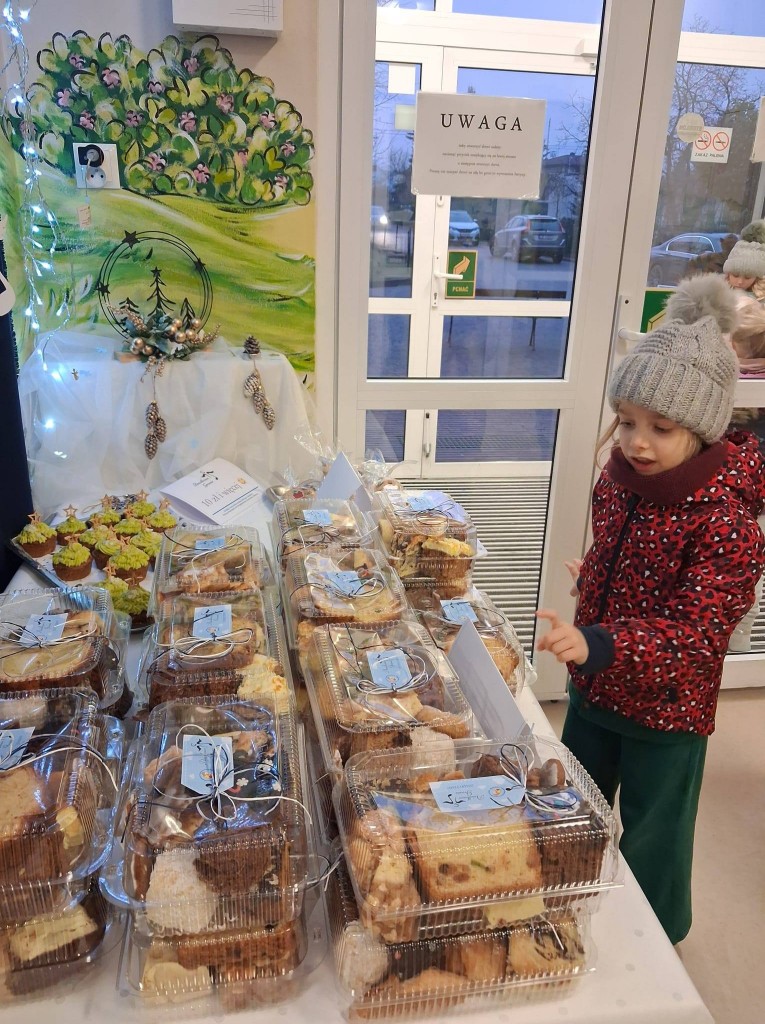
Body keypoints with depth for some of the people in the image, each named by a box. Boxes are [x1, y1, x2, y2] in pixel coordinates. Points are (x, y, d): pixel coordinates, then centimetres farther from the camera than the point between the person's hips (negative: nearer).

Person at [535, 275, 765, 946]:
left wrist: (597, 644, -45)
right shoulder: (620, 476, -8)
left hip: (667, 713, -7)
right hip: (595, 690, 7)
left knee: (651, 841, 17)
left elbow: (696, 634, -33)